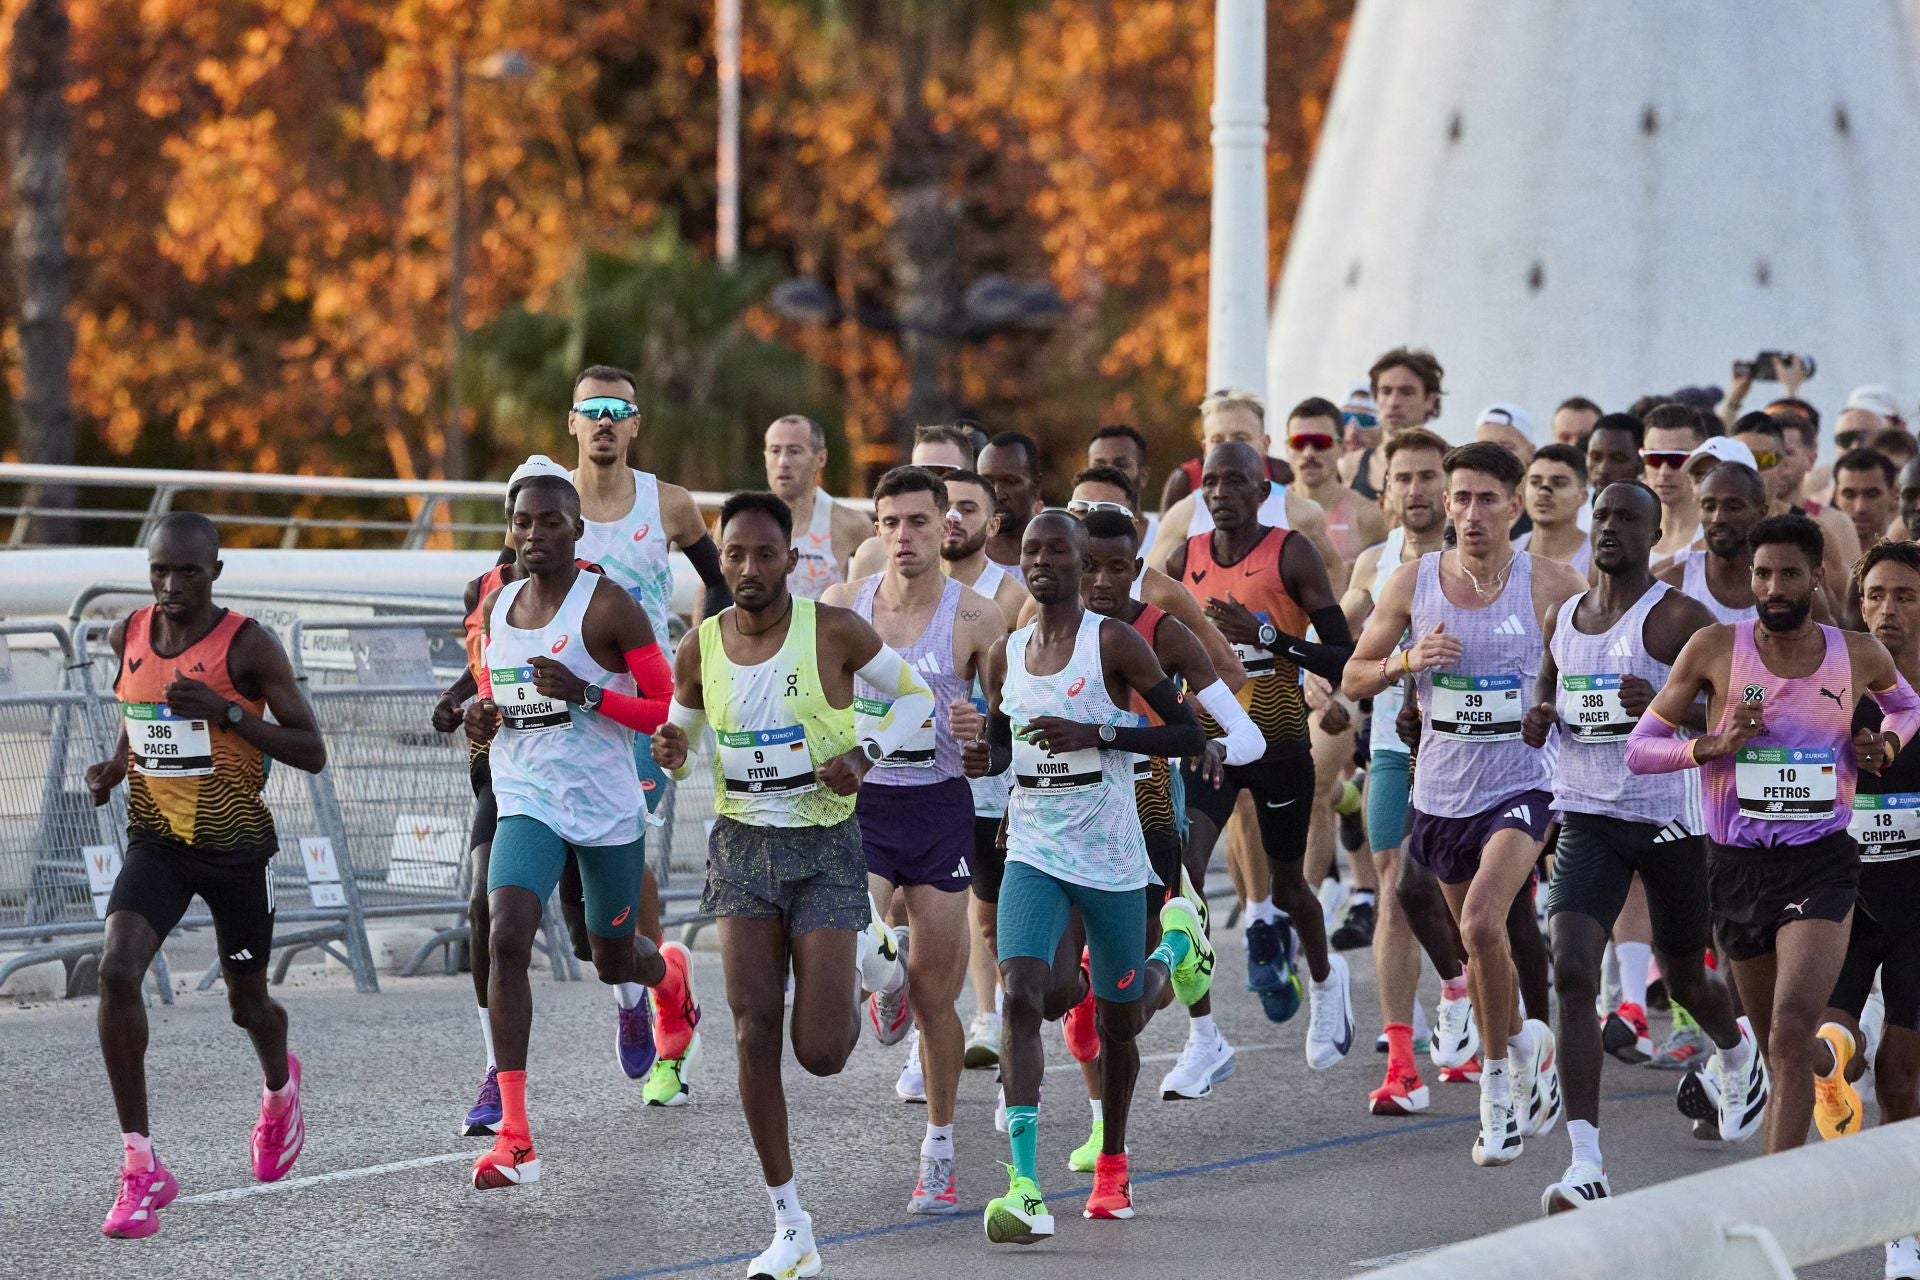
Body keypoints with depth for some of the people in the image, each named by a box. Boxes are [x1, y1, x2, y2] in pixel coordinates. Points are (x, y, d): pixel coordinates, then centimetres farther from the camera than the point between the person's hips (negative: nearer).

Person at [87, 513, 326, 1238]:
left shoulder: (249, 645, -15)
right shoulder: (129, 635, -1)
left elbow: (312, 753, -15)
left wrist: (228, 712, -27)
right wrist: (114, 766, 1)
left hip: (238, 848, -2)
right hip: (156, 843, 3)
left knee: (246, 999, 15)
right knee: (116, 972, -22)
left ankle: (279, 1086, 54)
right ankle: (141, 1170, -18)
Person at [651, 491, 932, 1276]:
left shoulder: (832, 631, -10)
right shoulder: (700, 651, -1)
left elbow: (917, 696, 1)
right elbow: (681, 736, 15)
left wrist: (865, 753, -16)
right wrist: (670, 754, -10)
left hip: (825, 846, -3)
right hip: (743, 846, 3)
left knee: (821, 1053, -7)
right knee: (754, 1030, -8)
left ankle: (868, 955, 30)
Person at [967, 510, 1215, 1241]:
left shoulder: (1113, 642, -8)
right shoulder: (1004, 656, 7)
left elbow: (1190, 734, -9)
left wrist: (1096, 733, -20)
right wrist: (983, 759, -1)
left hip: (1110, 858, -2)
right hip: (1033, 854, 2)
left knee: (1117, 1021, 11)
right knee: (1021, 996, -20)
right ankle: (1026, 1191, -23)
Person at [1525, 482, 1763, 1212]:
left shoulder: (1678, 619, -9)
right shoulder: (1563, 621, 9)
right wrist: (1538, 722, 1)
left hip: (1669, 817, -3)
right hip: (1588, 818, 3)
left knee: (1684, 980, 15)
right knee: (1572, 974, -17)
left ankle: (1737, 1052, 54)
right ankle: (1586, 1166, -20)